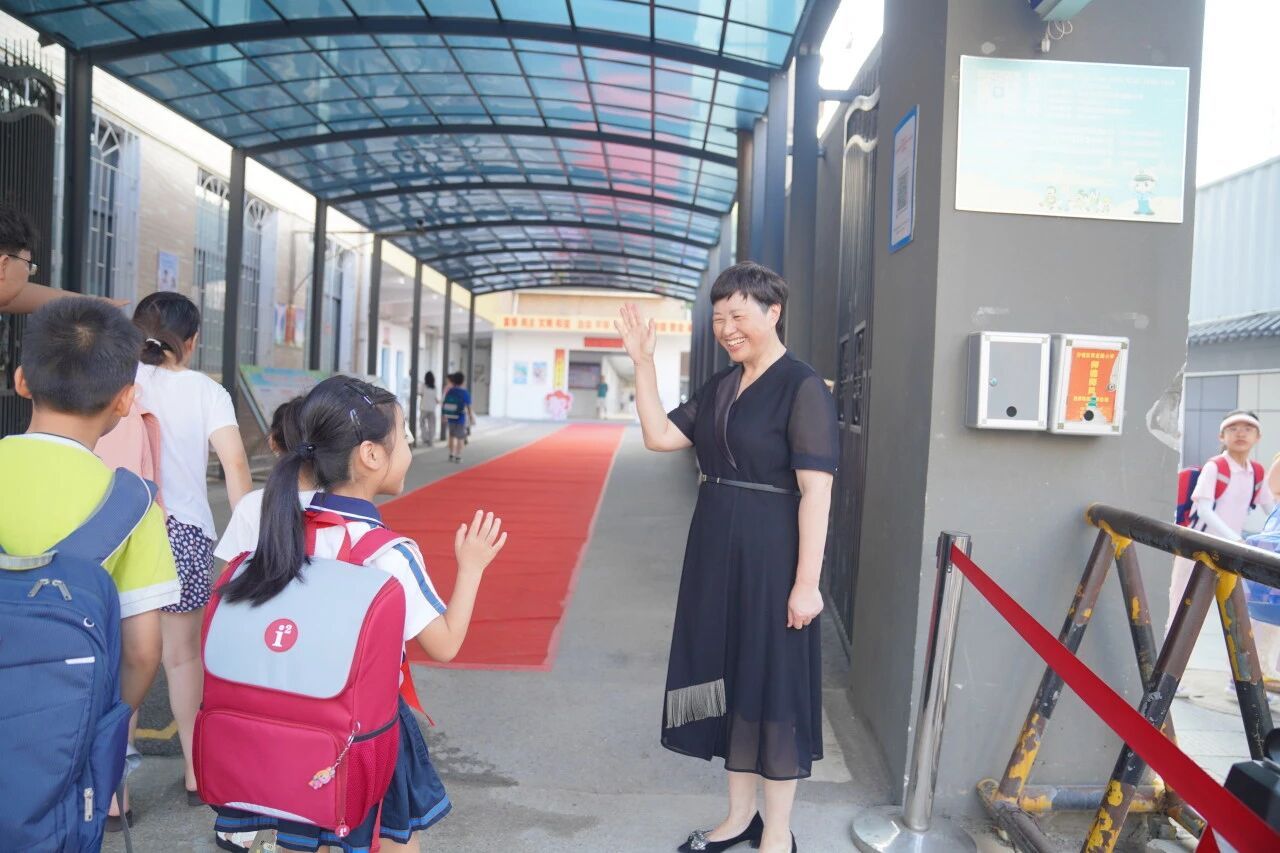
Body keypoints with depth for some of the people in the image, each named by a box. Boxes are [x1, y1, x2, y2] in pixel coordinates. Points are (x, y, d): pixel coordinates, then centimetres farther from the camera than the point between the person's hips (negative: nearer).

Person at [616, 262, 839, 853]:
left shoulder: (803, 388, -13)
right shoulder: (721, 386, 9)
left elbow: (815, 492, -17)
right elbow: (660, 436, 5)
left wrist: (807, 581, -20)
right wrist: (642, 362, 0)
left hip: (771, 556, -7)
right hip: (715, 551, 8)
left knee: (772, 683, 5)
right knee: (727, 676, 16)